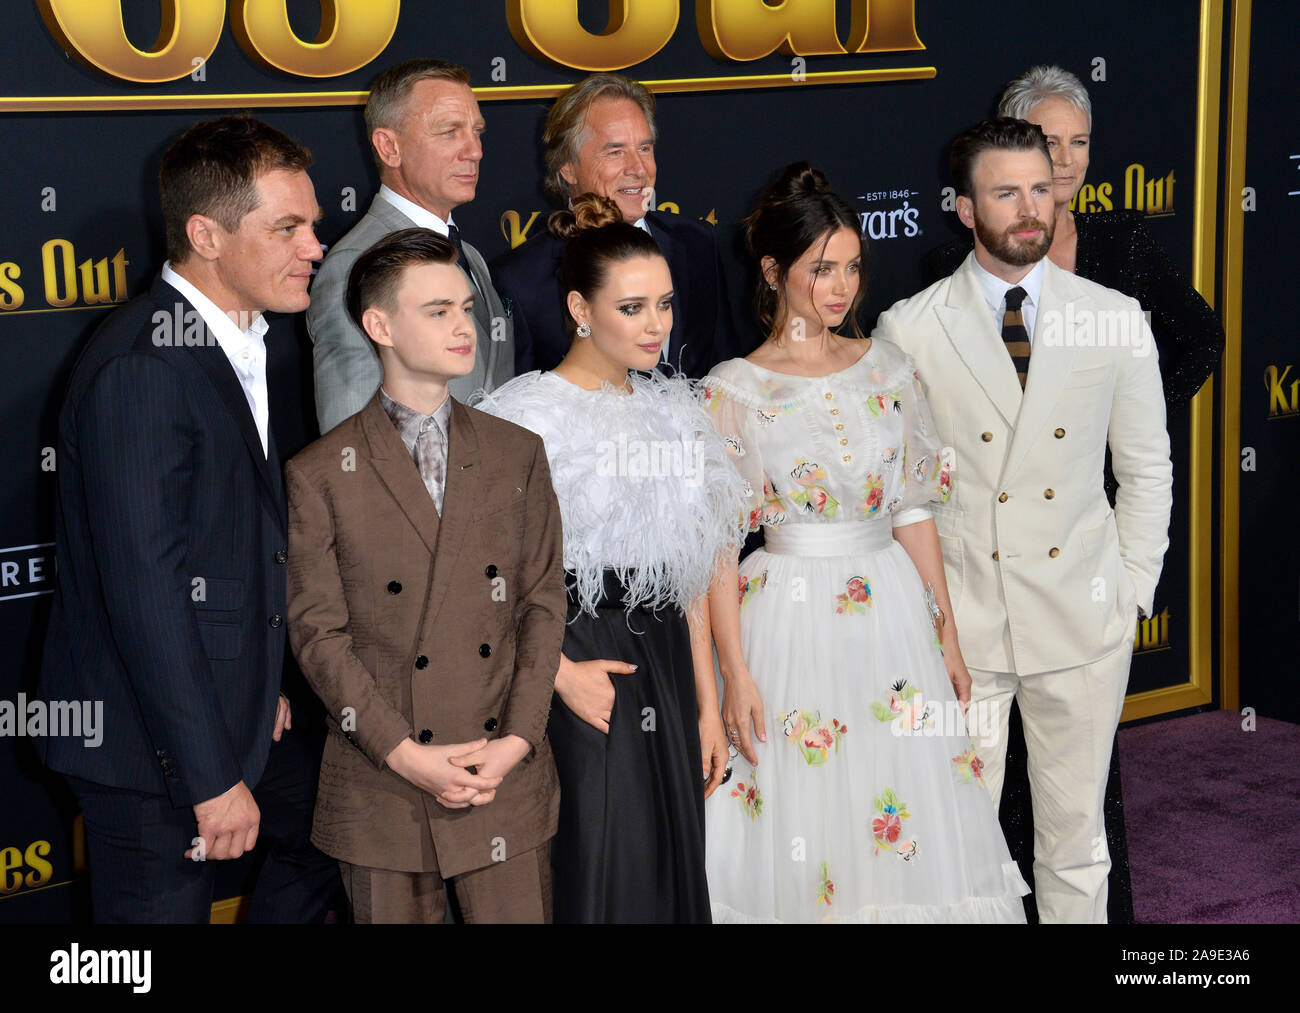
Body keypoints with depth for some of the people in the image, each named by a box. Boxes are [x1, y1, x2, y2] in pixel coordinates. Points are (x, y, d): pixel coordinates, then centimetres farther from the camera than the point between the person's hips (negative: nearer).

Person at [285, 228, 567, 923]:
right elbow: (318, 632, -5)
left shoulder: (518, 455, 8)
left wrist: (516, 741, -6)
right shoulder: (319, 475, -2)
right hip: (380, 791, -2)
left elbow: (543, 605, 5)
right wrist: (403, 752, -13)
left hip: (507, 780, 2)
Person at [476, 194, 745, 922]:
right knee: (597, 872, -3)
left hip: (668, 663, 6)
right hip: (579, 663, -6)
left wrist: (708, 705, 12)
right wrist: (561, 672, -17)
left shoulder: (673, 412, 12)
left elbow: (692, 575, 14)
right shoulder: (529, 413, -8)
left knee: (675, 867, 8)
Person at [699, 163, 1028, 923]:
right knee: (803, 825, 2)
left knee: (912, 829, 6)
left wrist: (948, 639, 7)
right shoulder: (735, 390, -5)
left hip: (892, 614, 4)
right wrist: (734, 675, -11)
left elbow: (913, 512, 9)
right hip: (790, 620, -3)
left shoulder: (889, 370, 6)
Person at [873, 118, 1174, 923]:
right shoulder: (908, 329, -3)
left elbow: (1147, 469, 9)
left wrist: (1132, 592, 5)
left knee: (1077, 838, 11)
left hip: (1082, 622, 1)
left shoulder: (1116, 321, 2)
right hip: (957, 621, -1)